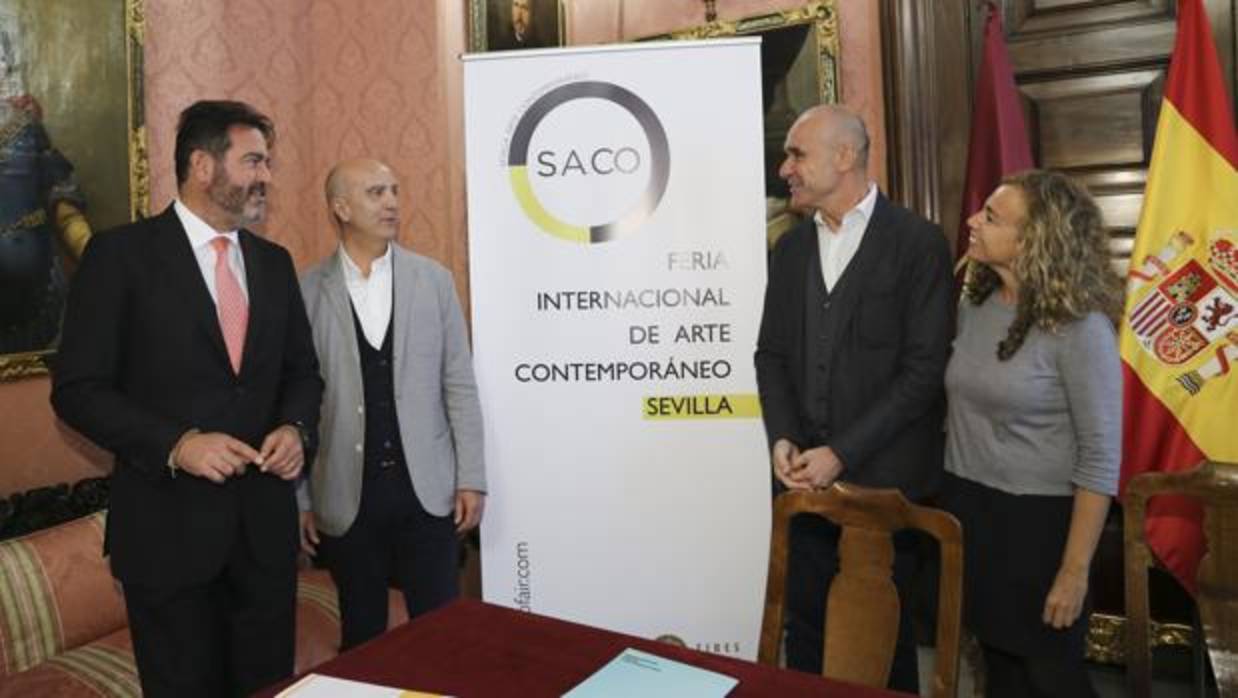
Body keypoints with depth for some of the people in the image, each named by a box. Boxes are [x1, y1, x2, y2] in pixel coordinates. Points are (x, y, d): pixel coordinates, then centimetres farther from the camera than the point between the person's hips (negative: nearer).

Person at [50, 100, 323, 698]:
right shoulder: (121, 253, -7)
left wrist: (296, 428, -6)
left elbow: (302, 371, 14)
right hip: (168, 526, -4)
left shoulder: (274, 262, 9)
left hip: (265, 521, 5)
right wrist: (175, 444, -21)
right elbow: (77, 389, -9)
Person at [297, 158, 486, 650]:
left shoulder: (434, 280, 2)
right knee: (362, 637, 14)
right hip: (346, 494, 0)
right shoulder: (307, 291, -3)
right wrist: (299, 497, 1)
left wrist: (471, 479, -1)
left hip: (427, 487, 1)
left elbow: (459, 385, 2)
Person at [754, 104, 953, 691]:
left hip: (884, 478, -4)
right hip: (805, 476, 4)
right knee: (806, 630, 11)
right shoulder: (790, 248, 12)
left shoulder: (918, 242, -6)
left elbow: (924, 369, -11)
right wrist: (781, 439, -5)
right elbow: (771, 354, 11)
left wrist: (842, 452, -15)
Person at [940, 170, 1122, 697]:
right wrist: (948, 501, 8)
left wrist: (1074, 570, -15)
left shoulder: (1079, 327, -17)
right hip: (966, 511, 6)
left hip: (1037, 520, -5)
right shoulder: (973, 303, 1)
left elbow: (1100, 458, -16)